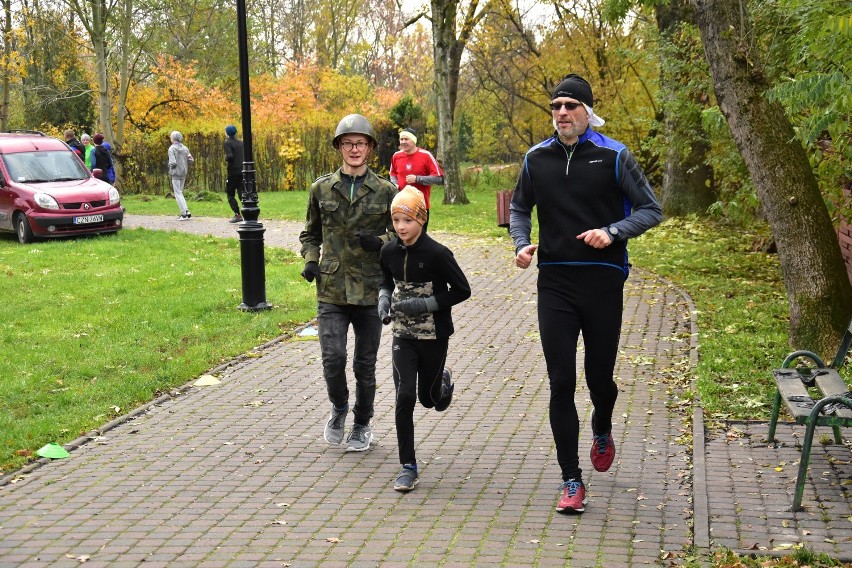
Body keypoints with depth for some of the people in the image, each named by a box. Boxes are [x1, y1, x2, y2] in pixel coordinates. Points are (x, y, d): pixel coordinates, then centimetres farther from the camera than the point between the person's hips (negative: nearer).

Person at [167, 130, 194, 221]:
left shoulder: (172, 149, -13)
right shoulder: (185, 148, 4)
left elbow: (172, 162, -19)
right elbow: (191, 160, 1)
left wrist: (170, 166, 1)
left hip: (176, 173, -6)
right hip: (184, 173, 6)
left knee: (178, 194, 1)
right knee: (180, 193, 18)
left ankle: (184, 214, -3)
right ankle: (186, 211, 8)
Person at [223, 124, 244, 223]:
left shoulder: (227, 143, -8)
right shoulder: (241, 143, 11)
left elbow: (230, 156, -20)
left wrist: (225, 158, -1)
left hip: (233, 172, -5)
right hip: (242, 171, 5)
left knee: (230, 194, 6)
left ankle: (237, 215, -3)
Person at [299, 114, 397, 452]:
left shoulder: (385, 191, 1)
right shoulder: (321, 189, 6)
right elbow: (310, 233, 18)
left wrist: (380, 242, -12)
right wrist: (310, 260, 0)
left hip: (370, 290, 0)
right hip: (331, 289, 1)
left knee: (365, 364, 8)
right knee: (333, 357, -10)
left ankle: (362, 424, 28)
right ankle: (339, 407, 20)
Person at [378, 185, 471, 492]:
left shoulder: (437, 254, -17)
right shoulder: (389, 251, -2)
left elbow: (462, 290, -11)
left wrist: (426, 304, -20)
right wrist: (383, 301, -5)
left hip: (434, 336, -3)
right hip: (403, 335, 3)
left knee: (429, 398, 10)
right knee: (404, 397, -9)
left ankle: (444, 379, 49)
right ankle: (408, 467, 0)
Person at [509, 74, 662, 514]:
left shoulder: (614, 156, -4)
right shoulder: (537, 158, 6)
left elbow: (650, 210, -1)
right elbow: (519, 208, 20)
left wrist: (613, 232, -18)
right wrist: (521, 243, 0)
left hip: (603, 282, -2)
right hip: (554, 283, 2)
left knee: (600, 376, 8)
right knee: (561, 383, -1)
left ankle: (602, 432, 44)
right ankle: (571, 481, 8)